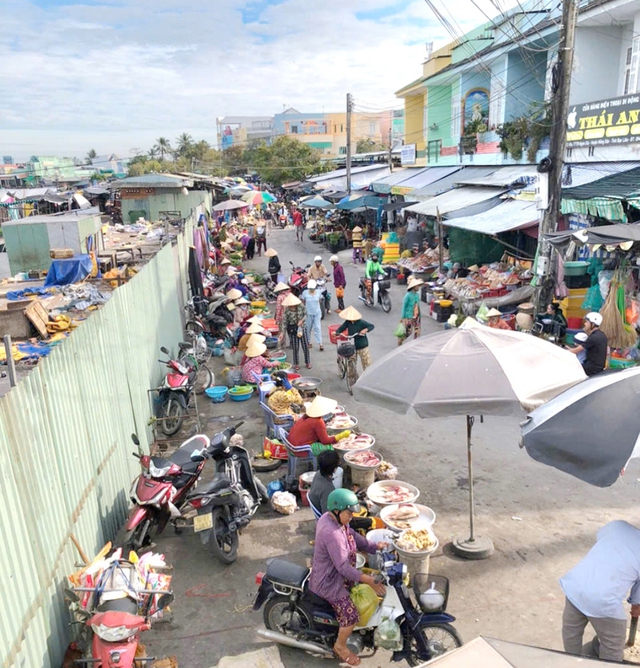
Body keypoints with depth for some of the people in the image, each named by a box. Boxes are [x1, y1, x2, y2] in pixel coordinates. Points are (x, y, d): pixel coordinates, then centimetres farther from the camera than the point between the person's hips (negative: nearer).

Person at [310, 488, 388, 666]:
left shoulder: (330, 517, -5)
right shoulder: (332, 534, -36)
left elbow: (353, 536, 5)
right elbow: (343, 567, -34)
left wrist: (375, 546, -3)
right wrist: (369, 580, -34)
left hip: (335, 573, 10)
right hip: (329, 581, -10)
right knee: (351, 615, -9)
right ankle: (340, 646, 18)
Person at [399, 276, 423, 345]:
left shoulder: (417, 294, 4)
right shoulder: (408, 295, -15)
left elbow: (418, 305, 12)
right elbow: (404, 306, -12)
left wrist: (419, 315, 13)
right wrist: (403, 318, -12)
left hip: (416, 317, 6)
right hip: (409, 317, -6)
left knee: (417, 332, 5)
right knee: (408, 332, 2)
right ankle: (400, 340, 28)